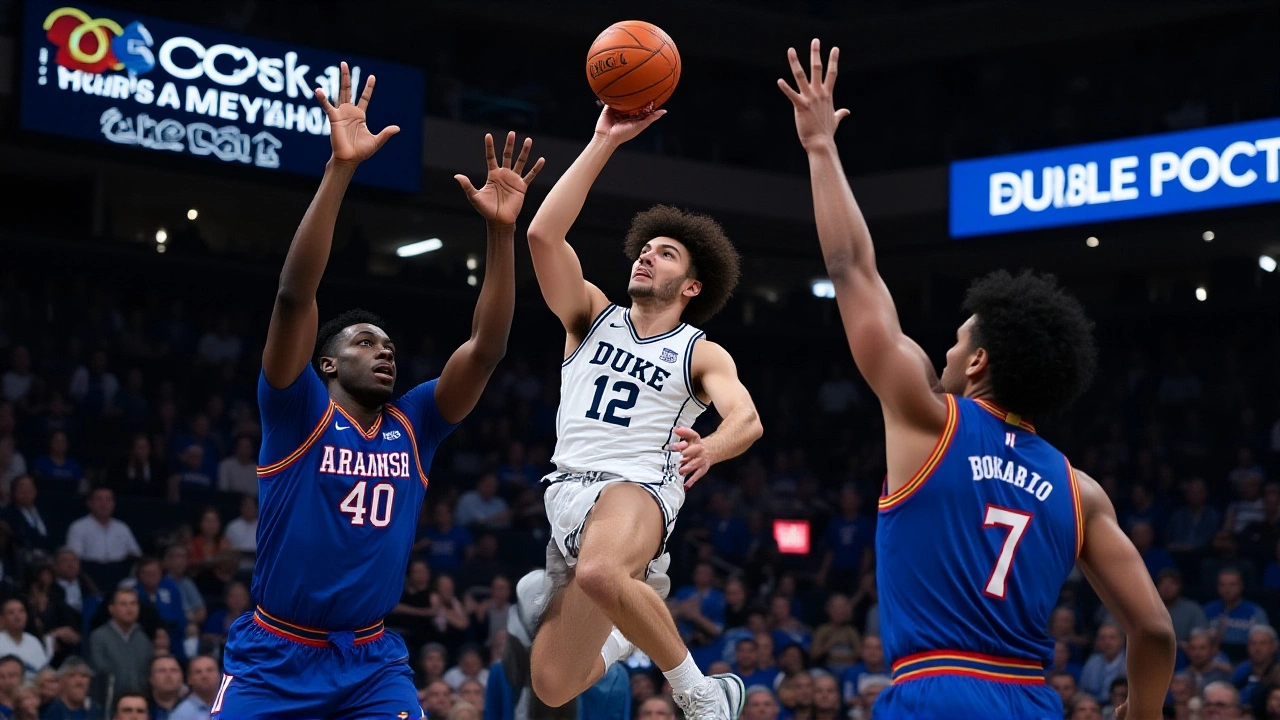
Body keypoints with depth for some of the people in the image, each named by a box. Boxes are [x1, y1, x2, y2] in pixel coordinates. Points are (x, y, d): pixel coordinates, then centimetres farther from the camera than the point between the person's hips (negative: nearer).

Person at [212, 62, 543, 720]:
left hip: (371, 662, 3)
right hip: (274, 656, -3)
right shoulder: (299, 412, -4)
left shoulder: (413, 426, 7)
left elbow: (487, 347, -1)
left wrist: (501, 230, -10)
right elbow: (294, 295, -16)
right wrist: (340, 169, -24)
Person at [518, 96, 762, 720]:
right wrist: (604, 143, -4)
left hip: (637, 488, -4)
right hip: (568, 490, 4)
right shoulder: (592, 317, 14)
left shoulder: (702, 354, 7)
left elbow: (747, 419, -12)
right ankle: (632, 627, 33)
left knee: (599, 572, -41)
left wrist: (710, 448, -36)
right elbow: (543, 234, 0)